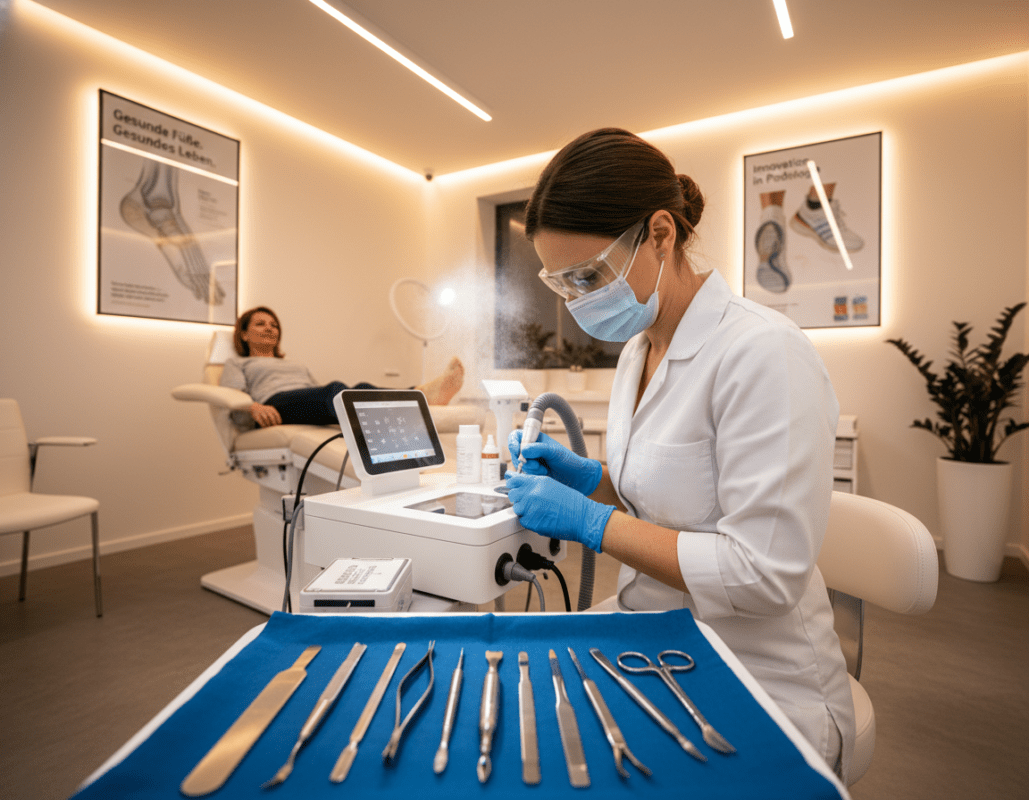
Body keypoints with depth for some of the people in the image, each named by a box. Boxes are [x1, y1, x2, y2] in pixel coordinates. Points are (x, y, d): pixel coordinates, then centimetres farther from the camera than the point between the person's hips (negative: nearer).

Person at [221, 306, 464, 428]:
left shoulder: (296, 365, 42)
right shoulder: (235, 363, 29)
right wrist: (254, 409, -16)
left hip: (312, 403, 5)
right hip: (278, 405, -5)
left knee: (361, 390, -32)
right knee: (334, 391, -39)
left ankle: (422, 395, -61)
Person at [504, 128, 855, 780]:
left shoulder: (765, 352, -22)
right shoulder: (638, 351, 3)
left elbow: (763, 571, -24)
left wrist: (593, 522, -22)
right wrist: (588, 477, -4)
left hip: (758, 693, -6)